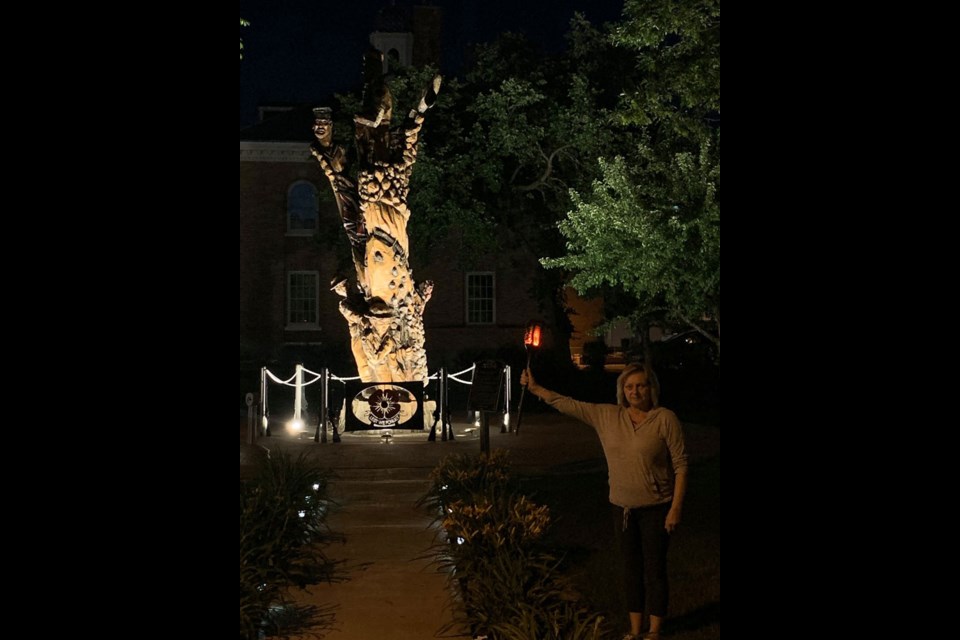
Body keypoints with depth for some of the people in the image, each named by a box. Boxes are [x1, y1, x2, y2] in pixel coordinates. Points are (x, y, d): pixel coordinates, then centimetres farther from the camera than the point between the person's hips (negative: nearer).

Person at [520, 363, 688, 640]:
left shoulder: (665, 419, -12)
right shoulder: (607, 416, 1)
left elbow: (680, 464, -11)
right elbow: (567, 404, 4)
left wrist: (676, 507, -14)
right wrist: (535, 388, -1)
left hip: (656, 508, -4)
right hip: (622, 507, 4)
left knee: (655, 569, 4)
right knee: (632, 569, 13)